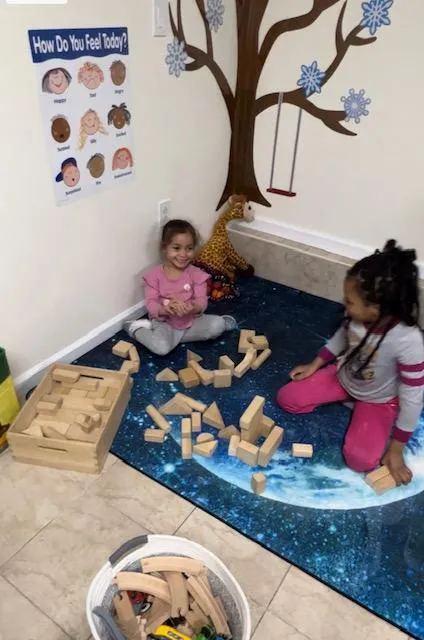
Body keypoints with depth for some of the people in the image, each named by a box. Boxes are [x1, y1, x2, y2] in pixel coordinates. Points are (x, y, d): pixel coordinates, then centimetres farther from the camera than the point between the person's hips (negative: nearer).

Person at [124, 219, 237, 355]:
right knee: (161, 347, -29)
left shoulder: (196, 274, -6)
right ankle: (137, 329, 1)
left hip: (191, 320, 2)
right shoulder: (154, 275, -9)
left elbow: (202, 300, -10)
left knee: (217, 325, -19)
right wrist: (164, 310, -34)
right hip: (165, 322, -2)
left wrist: (194, 308, -35)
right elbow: (150, 303, -12)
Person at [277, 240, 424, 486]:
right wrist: (314, 365, 5)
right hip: (343, 377, 4)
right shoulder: (357, 315, -25)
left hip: (379, 400, -4)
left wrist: (396, 449, -18)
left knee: (360, 459, -20)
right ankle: (349, 399, 10)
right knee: (287, 399, -2)